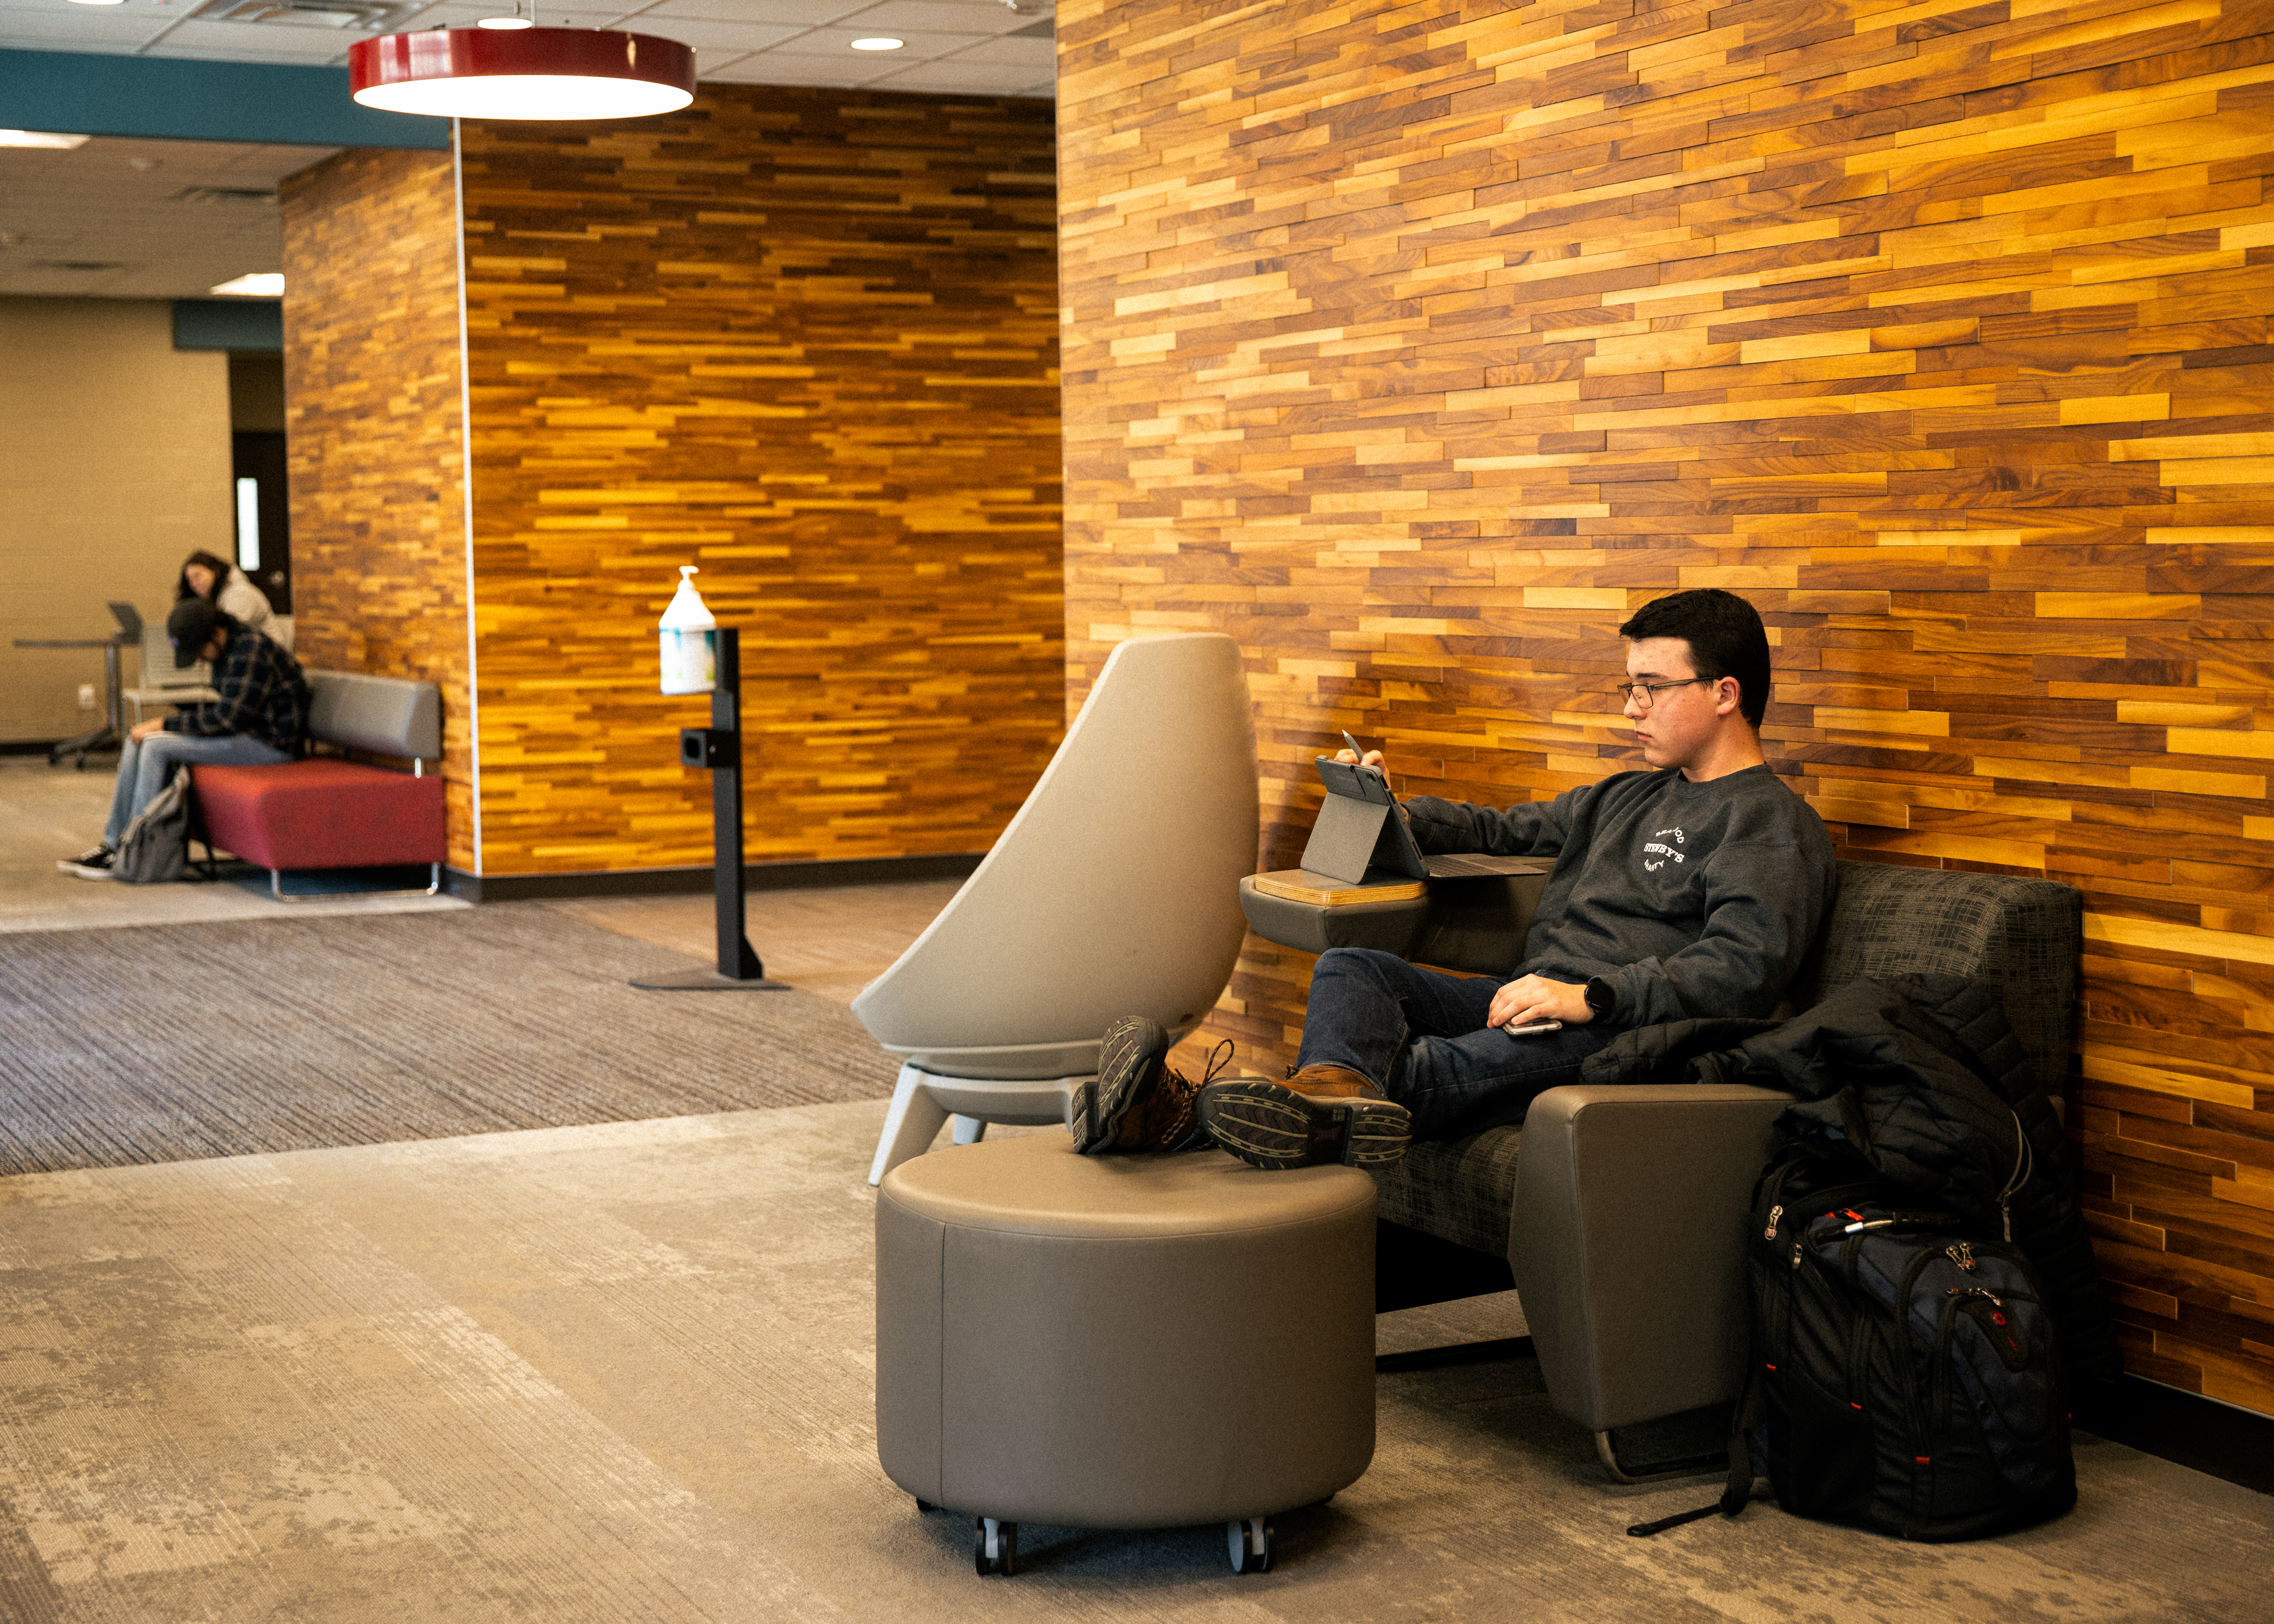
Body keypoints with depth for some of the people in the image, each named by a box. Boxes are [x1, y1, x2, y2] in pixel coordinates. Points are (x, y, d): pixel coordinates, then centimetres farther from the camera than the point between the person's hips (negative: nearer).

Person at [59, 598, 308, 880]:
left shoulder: (251, 650, -21)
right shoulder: (224, 650, 10)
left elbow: (228, 718, -24)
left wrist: (165, 724, -17)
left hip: (270, 741, -10)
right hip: (243, 730, 10)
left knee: (157, 745, -19)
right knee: (137, 742, 2)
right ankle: (112, 845, 3)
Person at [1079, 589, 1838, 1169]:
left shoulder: (1774, 824, 1)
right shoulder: (1629, 796, 29)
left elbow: (1745, 968, -16)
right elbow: (1500, 831, 37)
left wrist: (1590, 995, -26)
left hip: (1618, 1032, -8)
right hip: (1523, 1000, 8)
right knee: (1353, 966, -14)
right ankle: (1338, 1087, -52)